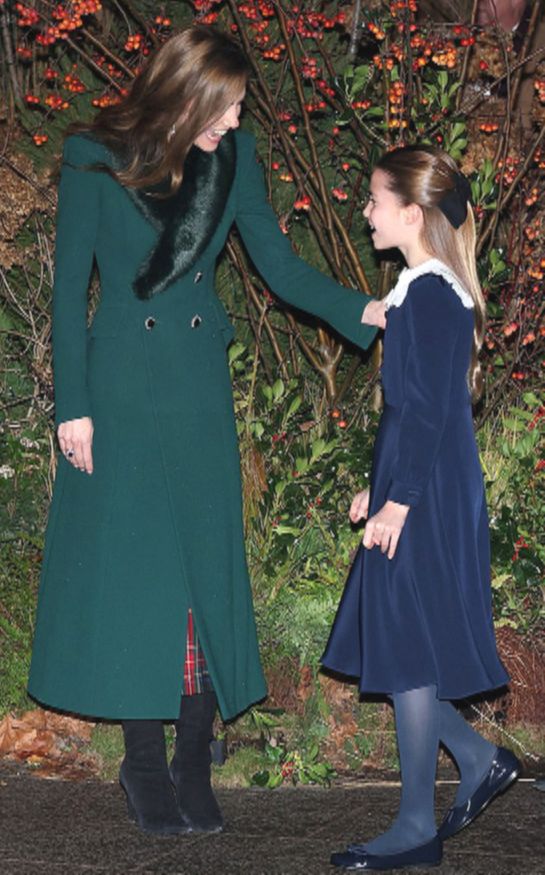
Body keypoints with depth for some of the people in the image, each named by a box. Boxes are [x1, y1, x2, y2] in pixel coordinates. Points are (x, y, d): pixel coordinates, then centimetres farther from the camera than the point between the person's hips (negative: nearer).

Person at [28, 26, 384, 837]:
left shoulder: (232, 159, 2)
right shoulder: (95, 159, -7)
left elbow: (280, 265, 2)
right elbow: (69, 289, -5)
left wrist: (363, 311, -14)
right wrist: (73, 406, -8)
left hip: (201, 389, 3)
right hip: (121, 385, -3)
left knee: (206, 569, 3)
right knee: (132, 568, 1)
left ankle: (193, 765, 13)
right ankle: (144, 763, 13)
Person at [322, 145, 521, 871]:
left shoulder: (432, 297, -16)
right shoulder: (426, 291, 14)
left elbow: (430, 411, -20)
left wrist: (398, 502, -19)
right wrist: (379, 487, 22)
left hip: (426, 505, -9)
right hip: (418, 495, 9)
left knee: (408, 654, -2)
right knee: (396, 647, 14)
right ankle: (479, 759, 25)